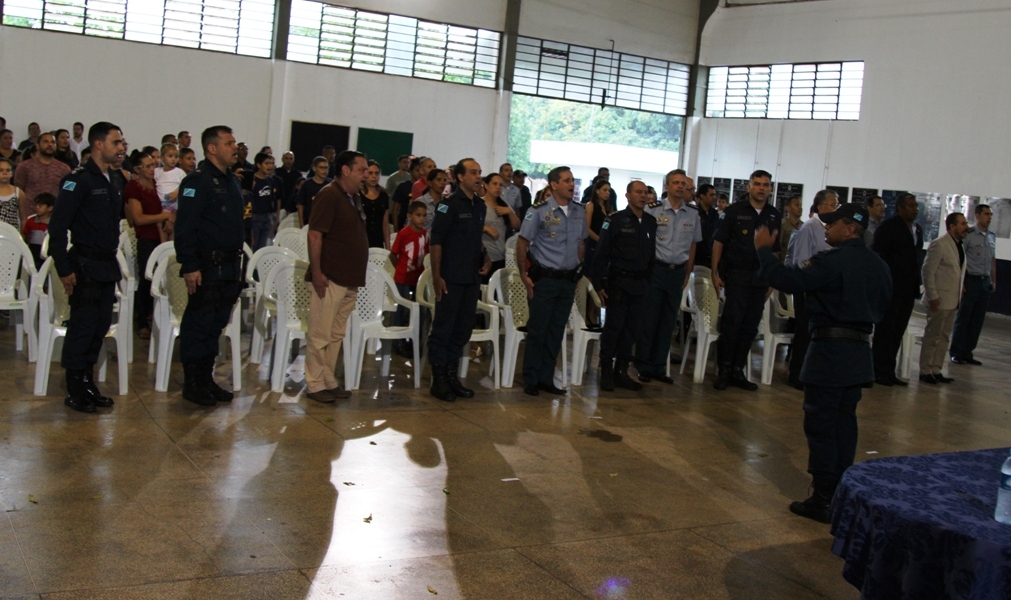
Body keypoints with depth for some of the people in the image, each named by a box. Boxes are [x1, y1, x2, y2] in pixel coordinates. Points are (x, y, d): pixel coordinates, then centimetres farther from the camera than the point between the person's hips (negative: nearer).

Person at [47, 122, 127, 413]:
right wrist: (64, 269, -17)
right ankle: (74, 391, 9)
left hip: (108, 266, 8)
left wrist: (113, 253, 15)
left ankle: (88, 384, 24)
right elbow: (57, 226, -16)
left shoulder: (116, 180, 11)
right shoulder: (78, 180, -13)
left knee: (101, 326, 13)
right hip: (86, 266, -8)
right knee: (82, 327, -1)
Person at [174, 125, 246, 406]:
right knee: (198, 324, -1)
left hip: (229, 266, 8)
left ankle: (206, 379, 22)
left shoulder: (232, 180, 15)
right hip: (206, 267, -8)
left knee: (216, 324, 13)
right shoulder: (197, 181, -12)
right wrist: (189, 266, -21)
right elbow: (185, 227, -17)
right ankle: (192, 383, 8)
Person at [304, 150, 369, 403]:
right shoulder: (329, 195, -10)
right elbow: (314, 235, -16)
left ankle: (328, 381, 22)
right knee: (320, 335, -1)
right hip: (330, 278, -9)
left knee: (336, 335, 14)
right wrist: (316, 272, -21)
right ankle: (315, 385, 6)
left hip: (350, 279, 9)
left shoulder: (355, 197, 16)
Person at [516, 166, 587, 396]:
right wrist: (524, 275, -10)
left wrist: (578, 271, 10)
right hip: (544, 279, -5)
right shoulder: (539, 211, -9)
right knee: (537, 330, 1)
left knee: (556, 332, 10)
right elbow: (522, 242, -6)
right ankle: (531, 381, 10)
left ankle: (546, 379, 19)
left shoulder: (580, 211, 7)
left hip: (568, 280, 5)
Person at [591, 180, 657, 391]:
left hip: (641, 284, 5)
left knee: (631, 329, 9)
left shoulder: (651, 222, 7)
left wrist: (651, 281, 9)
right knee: (613, 327, -1)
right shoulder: (615, 220, -7)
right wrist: (599, 284, -10)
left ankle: (621, 372, 19)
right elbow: (601, 254, -7)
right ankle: (606, 372, 9)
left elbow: (653, 254, 13)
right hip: (619, 281, -5)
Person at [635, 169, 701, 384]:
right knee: (649, 319, -1)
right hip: (656, 269, -4)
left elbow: (693, 245, 14)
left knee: (668, 321, 9)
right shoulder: (653, 210, -6)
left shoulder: (693, 215, 8)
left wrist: (687, 274, 12)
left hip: (678, 272, 4)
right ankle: (644, 368, 8)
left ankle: (659, 368, 17)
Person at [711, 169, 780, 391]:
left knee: (750, 327, 8)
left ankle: (738, 371, 17)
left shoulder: (774, 216, 7)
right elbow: (719, 242, -3)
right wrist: (715, 273, -8)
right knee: (731, 324, -5)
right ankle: (724, 371, 5)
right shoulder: (734, 211, -3)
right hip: (737, 275, -4)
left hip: (761, 278, 4)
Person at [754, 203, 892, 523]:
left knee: (821, 424, -2)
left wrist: (764, 250, -12)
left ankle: (823, 499, 2)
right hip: (860, 350, 9)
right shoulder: (878, 265, 10)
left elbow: (789, 281, -24)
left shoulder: (833, 262, -18)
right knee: (844, 421, 15)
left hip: (830, 352, -8)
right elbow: (882, 305, 20)